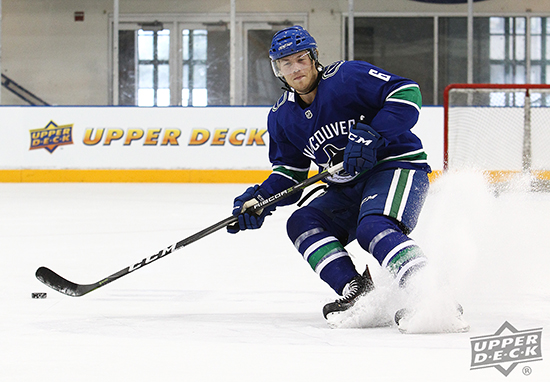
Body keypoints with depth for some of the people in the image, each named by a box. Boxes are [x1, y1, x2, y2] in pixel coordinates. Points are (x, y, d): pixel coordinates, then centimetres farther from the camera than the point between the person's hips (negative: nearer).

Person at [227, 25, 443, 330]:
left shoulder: (348, 77, -14)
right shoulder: (282, 117, 8)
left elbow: (406, 93, -20)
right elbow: (290, 171, 13)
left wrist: (372, 136, -29)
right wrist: (261, 198, -5)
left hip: (397, 165, -8)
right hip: (348, 190, 8)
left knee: (374, 229, -33)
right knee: (303, 223, -9)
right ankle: (357, 291, -22)